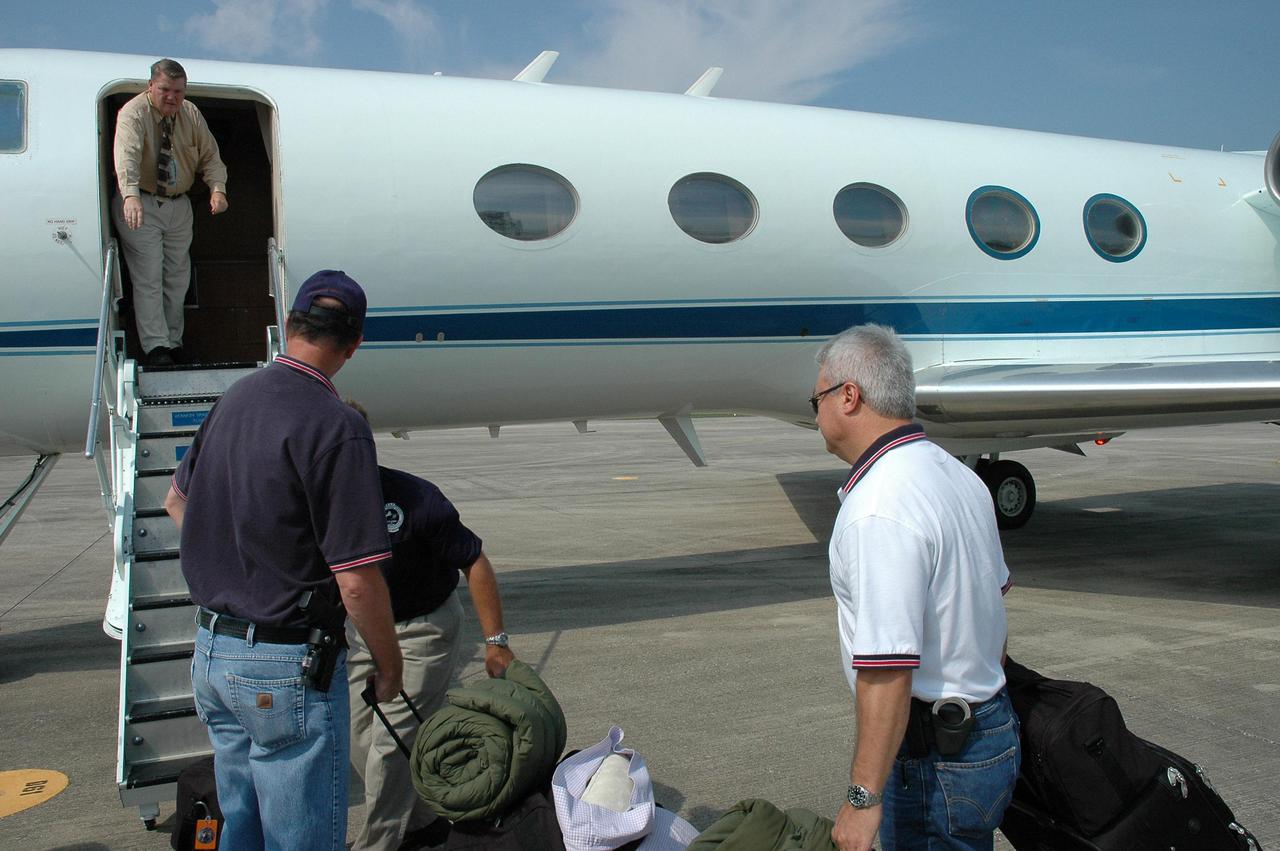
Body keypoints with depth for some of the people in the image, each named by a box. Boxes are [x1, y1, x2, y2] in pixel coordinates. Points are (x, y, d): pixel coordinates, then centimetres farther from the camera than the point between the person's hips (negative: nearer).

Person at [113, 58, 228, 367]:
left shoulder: (191, 114, 0)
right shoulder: (134, 113, -17)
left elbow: (210, 155, 0)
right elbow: (127, 155, -33)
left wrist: (218, 188, -21)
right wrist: (131, 195, -50)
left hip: (178, 205, 5)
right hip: (140, 205, -5)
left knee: (178, 277, 10)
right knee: (148, 278, -9)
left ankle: (173, 342, 22)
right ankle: (155, 347, -7)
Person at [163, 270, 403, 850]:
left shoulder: (234, 400, 5)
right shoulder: (337, 427, -21)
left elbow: (177, 500, 21)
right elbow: (357, 582, -22)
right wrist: (389, 667, -7)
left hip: (211, 652, 8)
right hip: (288, 671, -8)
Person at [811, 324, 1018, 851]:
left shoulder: (877, 511, -26)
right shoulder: (959, 476, 6)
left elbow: (887, 672, -29)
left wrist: (863, 798, -22)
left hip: (933, 764, -9)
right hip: (994, 730, 9)